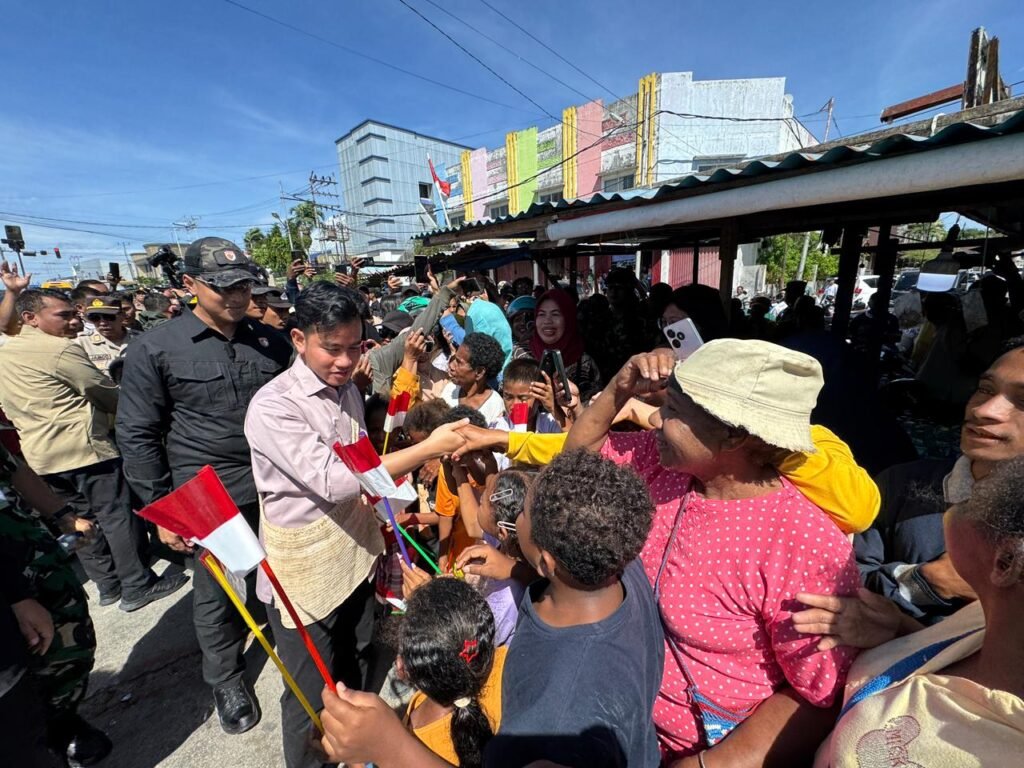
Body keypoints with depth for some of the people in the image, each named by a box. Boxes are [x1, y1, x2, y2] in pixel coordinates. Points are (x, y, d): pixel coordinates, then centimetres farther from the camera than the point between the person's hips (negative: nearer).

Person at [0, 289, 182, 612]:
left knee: (82, 519, 15)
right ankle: (138, 587, 7)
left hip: (40, 454, 9)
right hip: (83, 447, -9)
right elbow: (108, 394, -7)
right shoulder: (61, 349, -15)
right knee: (118, 516, 0)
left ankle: (108, 585, 25)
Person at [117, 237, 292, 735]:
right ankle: (226, 679, 40)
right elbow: (137, 434, -4)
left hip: (274, 488, 2)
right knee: (215, 592, 15)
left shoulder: (271, 341, 1)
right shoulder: (154, 349, -7)